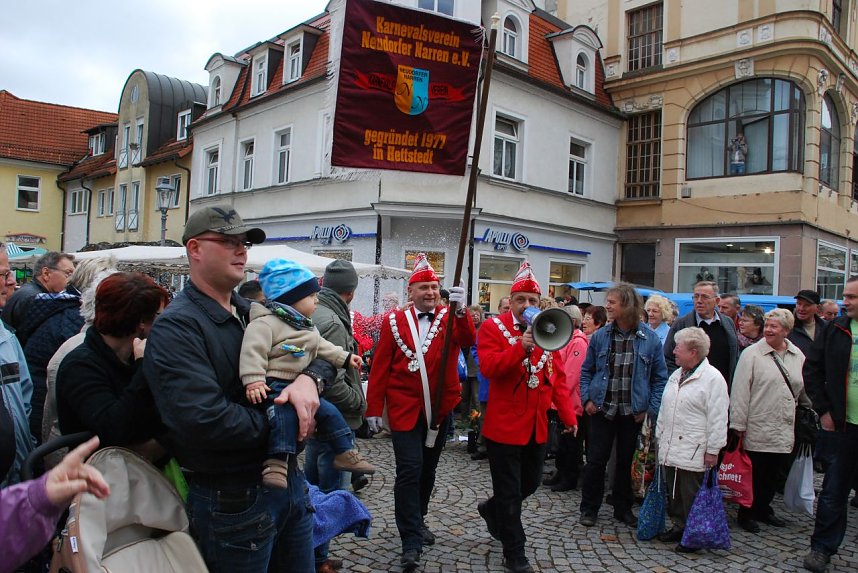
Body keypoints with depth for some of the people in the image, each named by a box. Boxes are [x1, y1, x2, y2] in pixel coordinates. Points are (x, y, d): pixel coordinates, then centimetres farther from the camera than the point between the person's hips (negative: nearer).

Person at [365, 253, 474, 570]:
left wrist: (461, 311, -38)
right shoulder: (395, 321, -1)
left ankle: (416, 521, 37)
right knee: (409, 470, -7)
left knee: (428, 470, 16)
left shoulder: (449, 318, 2)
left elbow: (467, 341, -20)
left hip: (440, 409, 3)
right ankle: (411, 541, 2)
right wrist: (373, 409, -4)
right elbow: (380, 367, -2)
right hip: (405, 409, -2)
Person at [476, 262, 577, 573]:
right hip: (504, 424, -6)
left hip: (537, 425, 6)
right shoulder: (493, 327, -8)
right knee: (509, 492, 4)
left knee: (530, 483, 20)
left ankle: (491, 509, 46)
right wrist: (521, 347, -32)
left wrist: (568, 415, 3)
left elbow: (558, 377, 8)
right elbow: (488, 367, -23)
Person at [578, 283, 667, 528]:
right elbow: (586, 370, 6)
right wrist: (587, 399, -4)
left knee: (626, 461, 14)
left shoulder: (650, 339, -6)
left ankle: (623, 508, 31)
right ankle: (589, 508, 18)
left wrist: (651, 407, -6)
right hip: (602, 408, 0)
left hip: (633, 412, 0)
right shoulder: (600, 336, -3)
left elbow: (660, 377, 0)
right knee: (596, 460, 3)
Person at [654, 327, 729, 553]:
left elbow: (717, 418, -13)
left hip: (694, 453, -7)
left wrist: (713, 450, -13)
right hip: (670, 449, 8)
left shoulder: (712, 378, -12)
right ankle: (679, 527, 30)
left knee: (691, 496, 2)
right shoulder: (676, 376, 14)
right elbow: (664, 410, 20)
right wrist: (660, 438, 19)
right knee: (674, 494, 15)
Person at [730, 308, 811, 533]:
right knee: (754, 474, 3)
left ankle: (763, 509, 32)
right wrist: (738, 424, -12)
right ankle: (746, 514, 17)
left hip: (784, 429, 5)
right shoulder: (752, 354, -8)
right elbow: (740, 391, -10)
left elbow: (804, 389, 19)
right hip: (758, 428, -5)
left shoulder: (797, 356, 8)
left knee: (773, 474, 15)